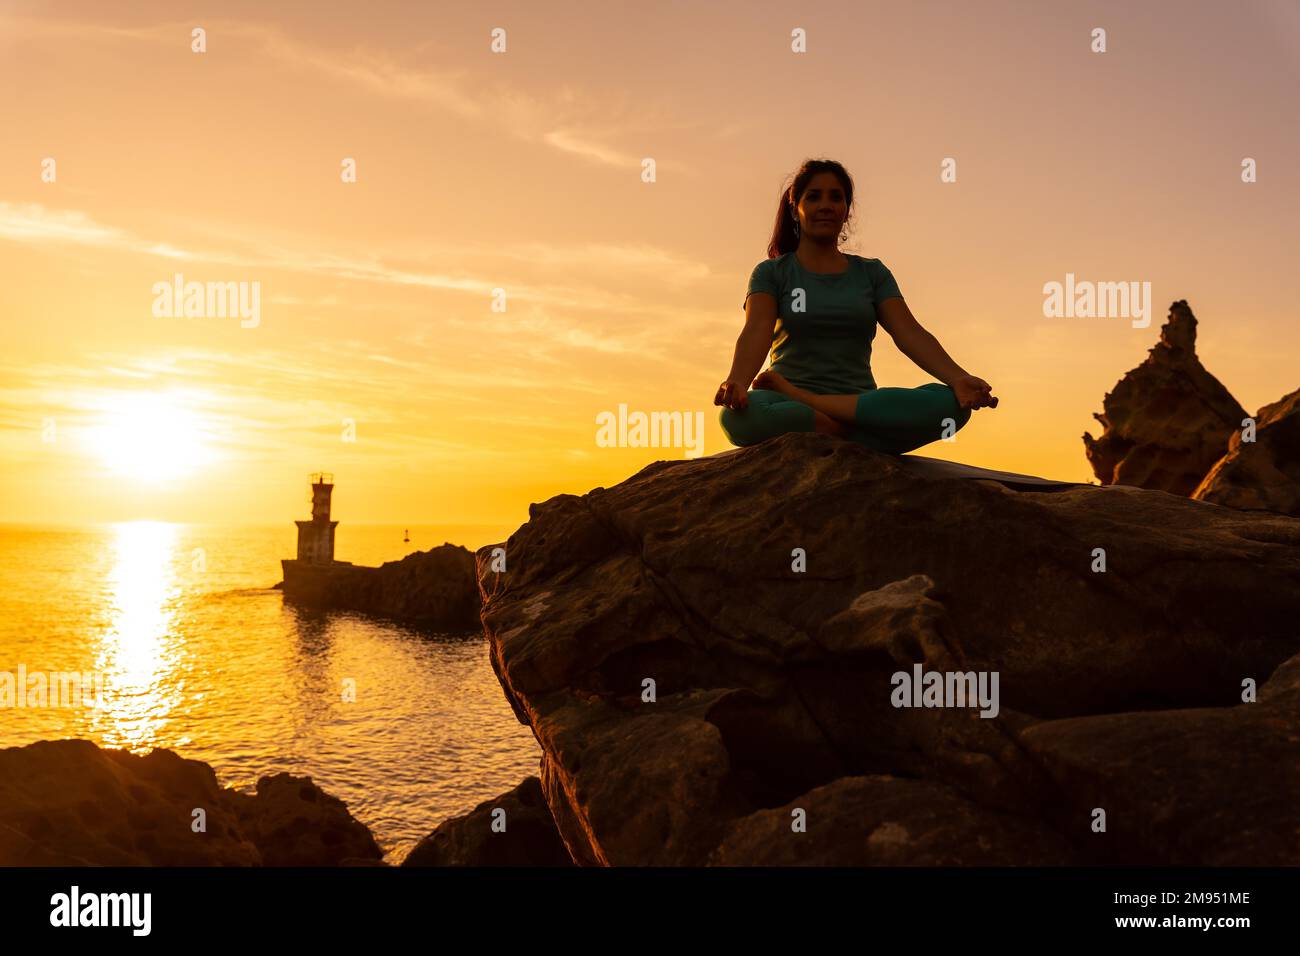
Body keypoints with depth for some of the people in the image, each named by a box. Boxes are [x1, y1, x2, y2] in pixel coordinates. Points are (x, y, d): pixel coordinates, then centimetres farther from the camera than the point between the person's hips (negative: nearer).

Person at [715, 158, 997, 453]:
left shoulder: (871, 273, 16)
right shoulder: (771, 273, 9)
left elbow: (909, 333, 1)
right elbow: (756, 332, -10)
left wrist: (958, 378, -19)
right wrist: (736, 382, -33)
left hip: (859, 403, 3)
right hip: (787, 408, -3)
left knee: (948, 403, -28)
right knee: (738, 416, -39)